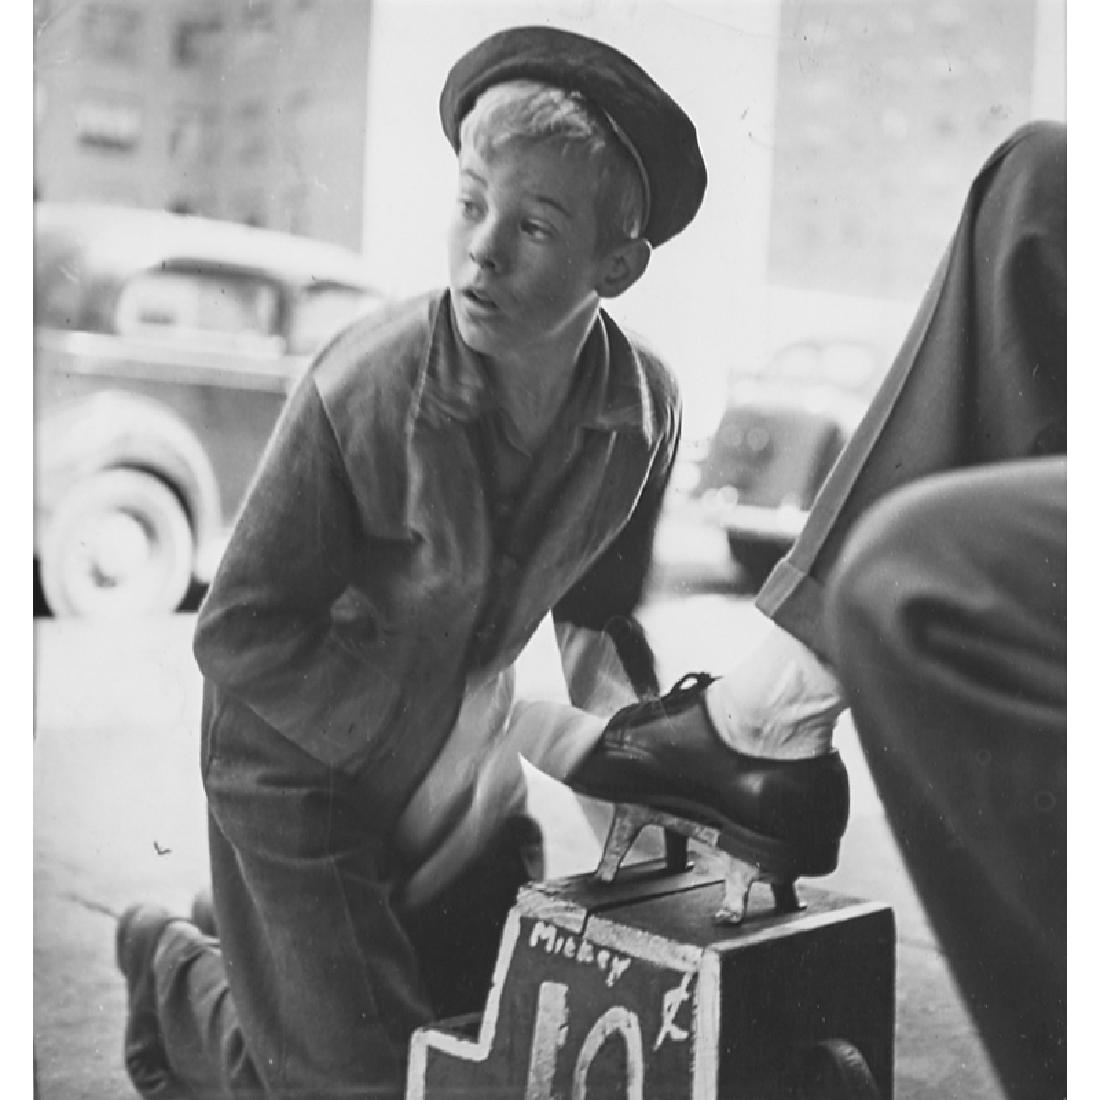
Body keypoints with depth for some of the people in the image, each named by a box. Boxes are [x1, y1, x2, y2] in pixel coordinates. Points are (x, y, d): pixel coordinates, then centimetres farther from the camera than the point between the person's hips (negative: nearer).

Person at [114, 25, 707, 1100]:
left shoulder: (644, 407, -14)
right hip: (295, 761, -5)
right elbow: (240, 635, -24)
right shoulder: (363, 389, -28)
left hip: (458, 765, 5)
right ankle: (180, 977, 28)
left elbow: (598, 611, 2)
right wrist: (505, 728, -27)